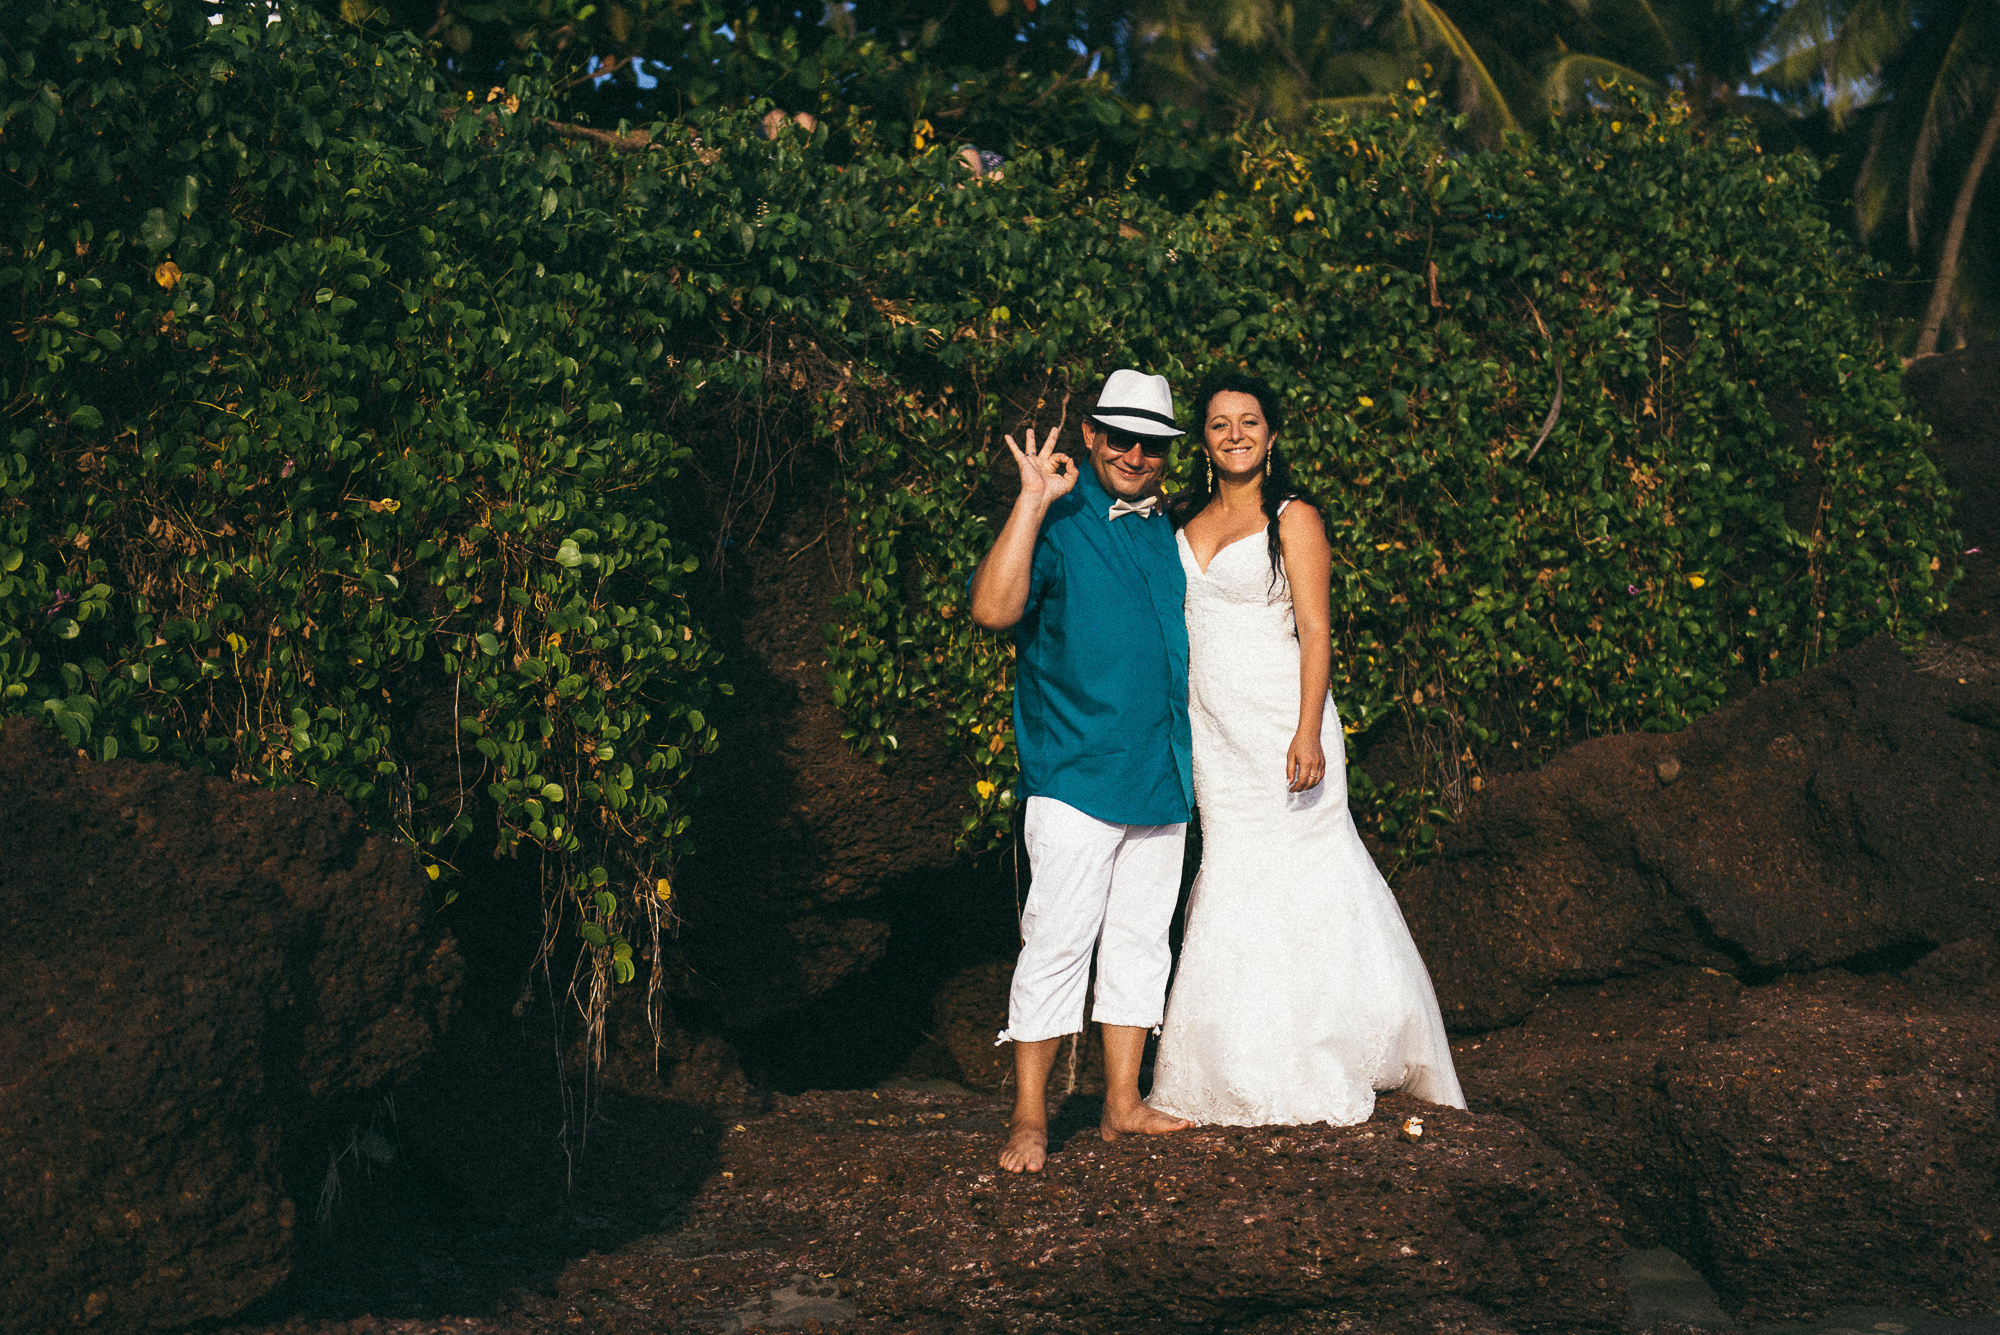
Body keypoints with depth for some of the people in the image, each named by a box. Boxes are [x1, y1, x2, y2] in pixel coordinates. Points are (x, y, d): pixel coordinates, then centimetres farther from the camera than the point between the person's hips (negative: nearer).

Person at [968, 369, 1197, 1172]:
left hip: (1162, 775, 7)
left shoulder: (1167, 531, 14)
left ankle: (1122, 1103, 19)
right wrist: (1032, 502, -23)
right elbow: (993, 608, -23)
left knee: (1140, 939, 11)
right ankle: (1028, 1119, -2)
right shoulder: (1057, 523, -6)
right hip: (1076, 772, -7)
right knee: (1058, 941, -8)